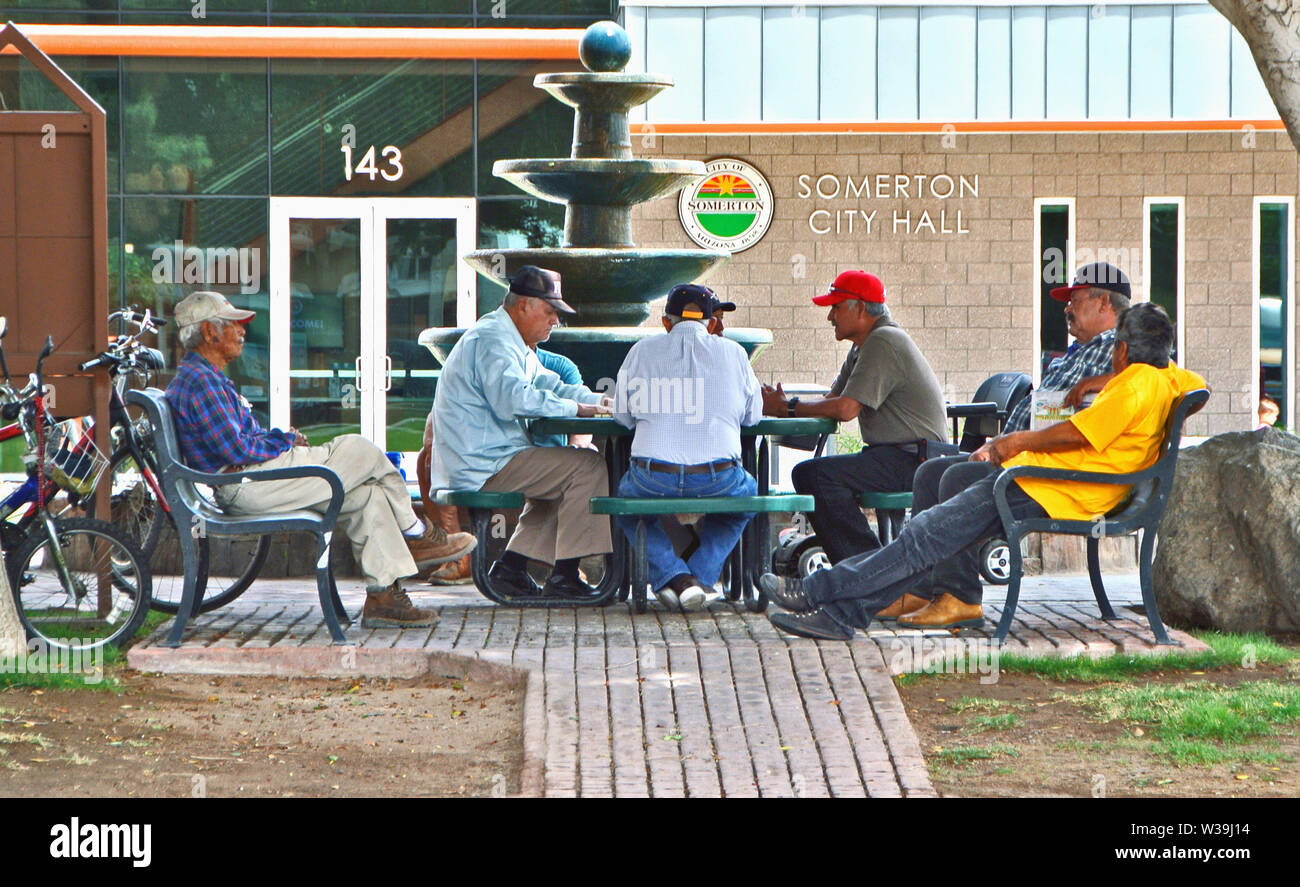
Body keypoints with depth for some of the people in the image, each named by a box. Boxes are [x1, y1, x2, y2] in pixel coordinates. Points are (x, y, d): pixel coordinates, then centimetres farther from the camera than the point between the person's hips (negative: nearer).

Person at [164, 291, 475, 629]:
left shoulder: (205, 378, 22)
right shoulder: (198, 381, -14)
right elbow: (237, 449, -20)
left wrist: (280, 438, 7)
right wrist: (285, 440, -5)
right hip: (247, 485, -11)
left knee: (368, 494, 3)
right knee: (360, 451, -6)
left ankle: (383, 594, -2)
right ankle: (416, 535, 11)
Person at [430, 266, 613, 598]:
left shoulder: (512, 342, 22)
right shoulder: (491, 340, -14)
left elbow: (549, 386, 23)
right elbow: (514, 399, -27)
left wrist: (600, 401, 7)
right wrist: (574, 408, -18)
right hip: (483, 466, -11)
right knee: (587, 466, -13)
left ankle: (511, 566, 12)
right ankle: (564, 576, -14)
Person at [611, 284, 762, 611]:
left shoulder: (642, 351, 6)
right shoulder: (733, 353, 6)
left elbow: (623, 415, 13)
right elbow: (753, 415, 15)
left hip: (652, 479, 0)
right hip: (717, 479, 0)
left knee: (626, 500, 34)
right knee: (747, 492, 35)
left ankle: (673, 576, 11)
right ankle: (700, 577, 18)